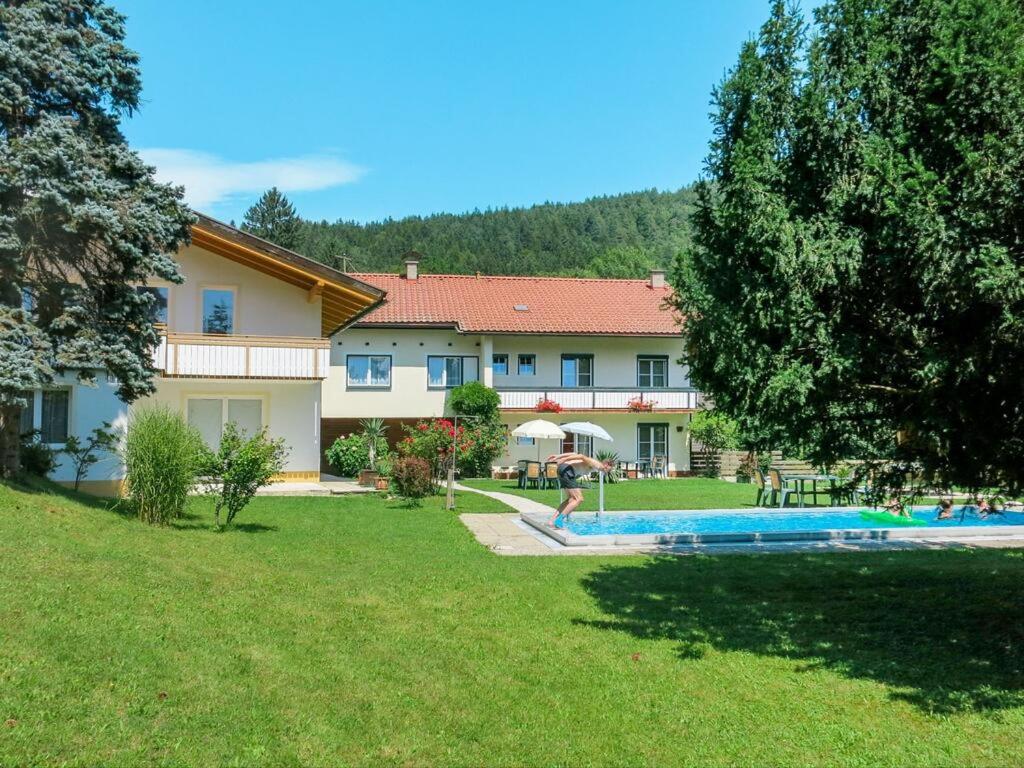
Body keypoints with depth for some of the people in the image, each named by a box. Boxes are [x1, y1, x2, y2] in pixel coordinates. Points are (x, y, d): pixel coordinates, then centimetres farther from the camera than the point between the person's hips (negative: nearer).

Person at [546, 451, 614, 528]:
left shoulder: (594, 463, 24)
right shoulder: (597, 465, -5)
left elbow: (574, 454, 23)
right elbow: (581, 457, -20)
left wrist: (558, 456, 21)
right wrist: (564, 459, -24)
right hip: (567, 470, -10)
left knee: (571, 499, 19)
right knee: (579, 499, -7)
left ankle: (552, 520, 15)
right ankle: (558, 521, -11)